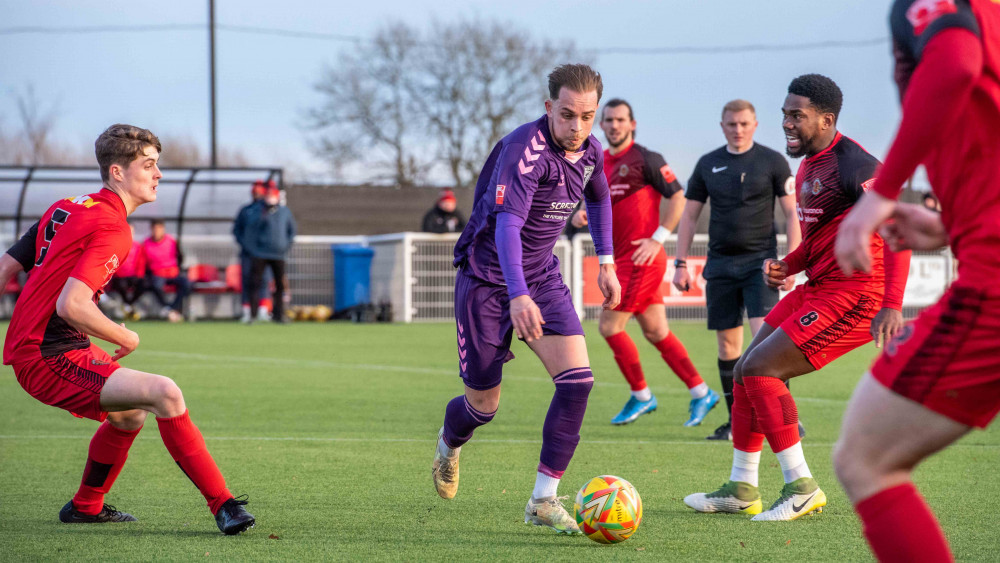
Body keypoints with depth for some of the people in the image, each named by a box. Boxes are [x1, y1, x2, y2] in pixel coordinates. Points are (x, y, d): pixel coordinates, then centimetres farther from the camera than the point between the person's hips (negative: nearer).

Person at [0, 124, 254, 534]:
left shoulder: (64, 209, 13)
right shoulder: (112, 229, -15)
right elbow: (71, 305, -26)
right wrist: (126, 339, -11)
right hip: (50, 359, -10)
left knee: (130, 413, 30)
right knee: (164, 393, -23)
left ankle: (85, 507, 46)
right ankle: (222, 504, -24)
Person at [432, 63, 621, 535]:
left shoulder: (590, 150, -1)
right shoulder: (525, 149, -26)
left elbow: (598, 198, 23)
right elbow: (507, 224, -38)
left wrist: (606, 261, 21)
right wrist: (518, 296, -49)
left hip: (542, 274, 6)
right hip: (488, 275, -6)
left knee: (577, 378, -15)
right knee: (484, 403, 4)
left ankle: (543, 500, -9)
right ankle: (449, 444, 42)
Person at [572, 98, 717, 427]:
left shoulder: (645, 159, -9)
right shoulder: (600, 163, 14)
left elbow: (678, 197, -9)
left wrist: (658, 239, -15)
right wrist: (581, 215, 2)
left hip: (641, 258, -8)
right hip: (621, 259, 8)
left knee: (609, 326, -7)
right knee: (656, 332, 10)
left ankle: (641, 396, 6)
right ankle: (701, 393, 17)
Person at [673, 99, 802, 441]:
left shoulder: (773, 162, 0)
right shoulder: (708, 165, 9)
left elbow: (791, 214, 0)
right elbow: (689, 215, 13)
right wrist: (680, 263, 7)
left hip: (760, 261, -4)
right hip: (720, 265, 4)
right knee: (727, 345, 5)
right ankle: (735, 422, 14)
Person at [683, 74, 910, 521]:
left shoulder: (851, 163, -18)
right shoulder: (809, 165, 13)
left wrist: (891, 305, -34)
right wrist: (786, 266, 7)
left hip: (851, 295, -10)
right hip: (818, 289, 10)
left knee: (760, 368, -16)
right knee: (745, 371, 9)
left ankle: (801, 488, -8)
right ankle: (741, 490, 19)